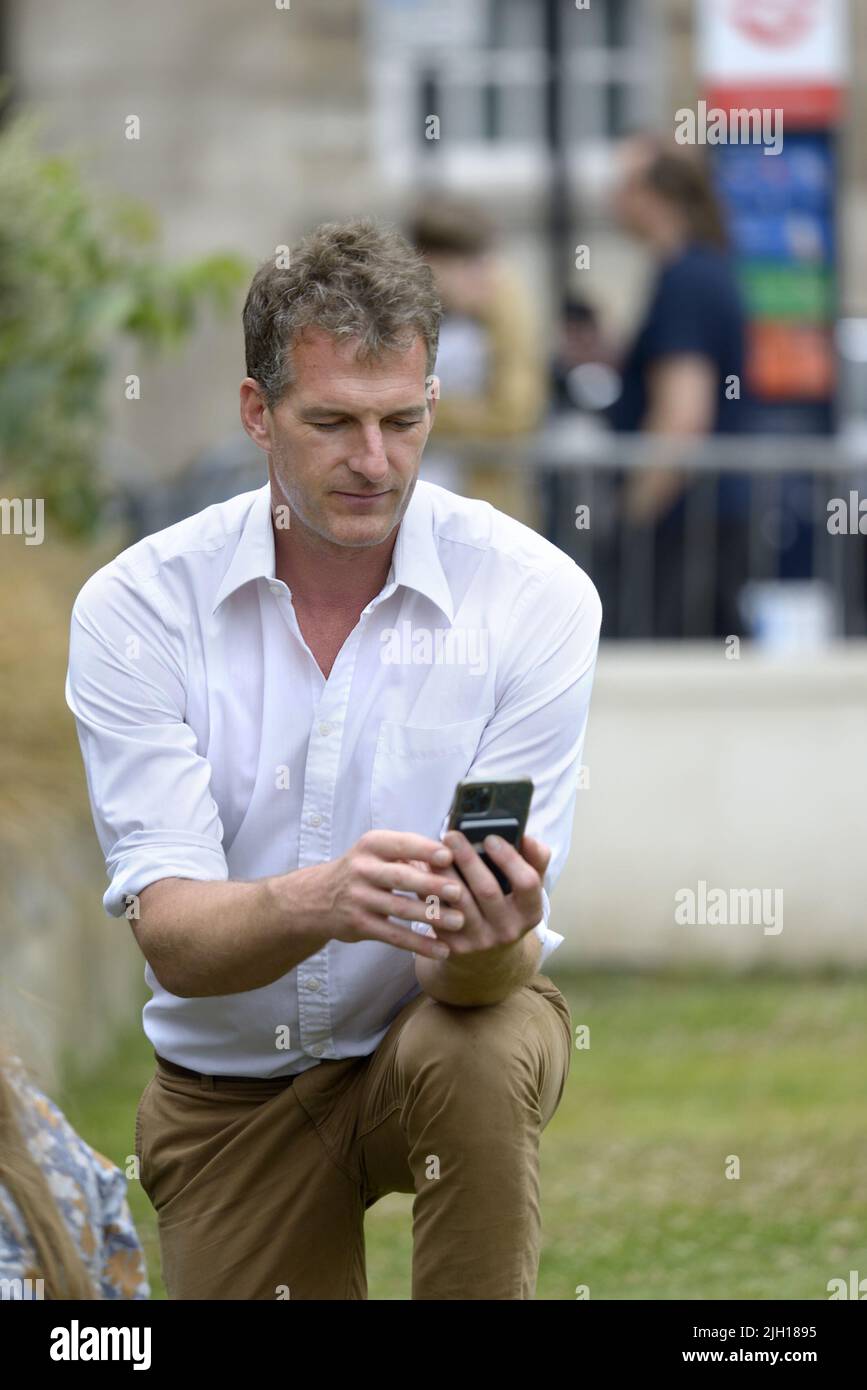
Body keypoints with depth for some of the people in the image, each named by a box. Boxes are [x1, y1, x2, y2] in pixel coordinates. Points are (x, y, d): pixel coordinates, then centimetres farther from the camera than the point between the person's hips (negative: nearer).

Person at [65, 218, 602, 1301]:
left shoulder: (536, 595, -17)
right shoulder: (139, 606, -15)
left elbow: (484, 965, -20)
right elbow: (173, 937, -24)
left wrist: (487, 940, -45)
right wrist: (318, 901, -45)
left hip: (448, 1020, -1)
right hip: (229, 1081, 1)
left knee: (478, 1058, -35)